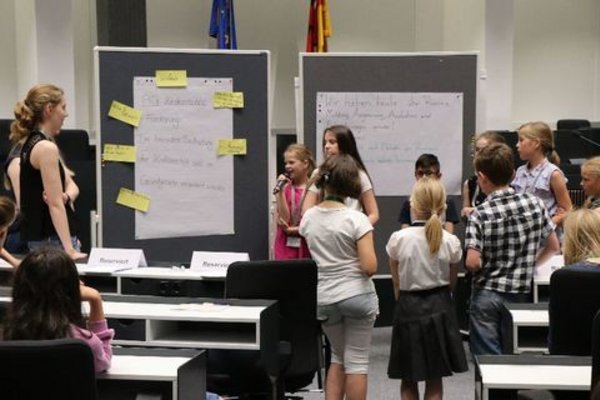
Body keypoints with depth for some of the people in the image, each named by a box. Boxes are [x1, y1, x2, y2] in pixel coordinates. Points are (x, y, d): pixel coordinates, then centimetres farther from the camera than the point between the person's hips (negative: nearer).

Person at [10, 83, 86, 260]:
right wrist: (69, 249, -25)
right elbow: (55, 204, -22)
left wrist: (65, 196, -12)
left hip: (38, 234, 10)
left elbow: (71, 185, 12)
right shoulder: (47, 148, -17)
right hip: (52, 238, -10)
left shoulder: (32, 144, 12)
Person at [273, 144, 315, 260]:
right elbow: (283, 220, -6)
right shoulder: (284, 188, 4)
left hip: (307, 248, -1)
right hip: (286, 247, 1)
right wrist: (280, 191, -11)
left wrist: (292, 229, -8)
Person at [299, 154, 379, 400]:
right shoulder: (356, 219, -15)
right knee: (356, 361, 6)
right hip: (357, 295, -4)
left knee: (338, 357, 22)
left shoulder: (309, 217, 0)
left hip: (324, 298, 4)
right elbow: (369, 267, -18)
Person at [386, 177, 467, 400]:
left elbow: (397, 283, -2)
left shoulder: (399, 238, -12)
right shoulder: (450, 241, -8)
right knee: (435, 380, 10)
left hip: (408, 307, -1)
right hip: (439, 307, 1)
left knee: (408, 381, 11)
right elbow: (451, 281, 4)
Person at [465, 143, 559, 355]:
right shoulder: (535, 203, -3)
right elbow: (553, 246, 6)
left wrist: (487, 267, 0)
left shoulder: (480, 214, -15)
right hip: (522, 294, 4)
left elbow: (472, 262, -22)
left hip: (487, 295, -4)